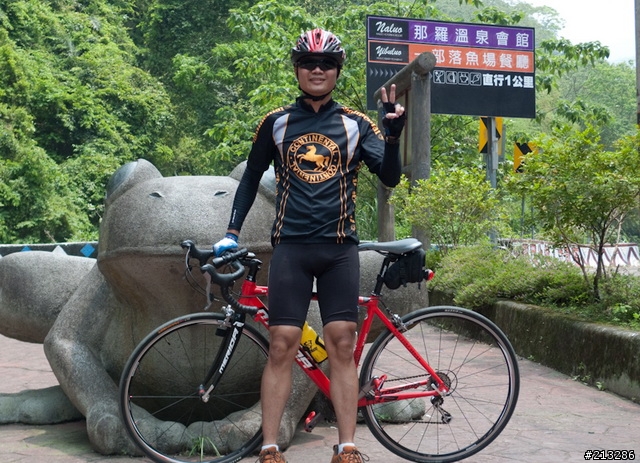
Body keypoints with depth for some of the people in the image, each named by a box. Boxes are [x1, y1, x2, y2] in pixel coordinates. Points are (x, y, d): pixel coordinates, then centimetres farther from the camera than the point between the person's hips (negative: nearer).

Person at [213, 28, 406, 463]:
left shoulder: (356, 124, 8)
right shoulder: (276, 122, 8)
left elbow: (390, 177, 1)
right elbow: (252, 177, 16)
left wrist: (393, 134, -16)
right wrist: (232, 231, 8)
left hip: (340, 248, 1)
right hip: (291, 246, 0)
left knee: (342, 345, 0)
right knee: (283, 346, -3)